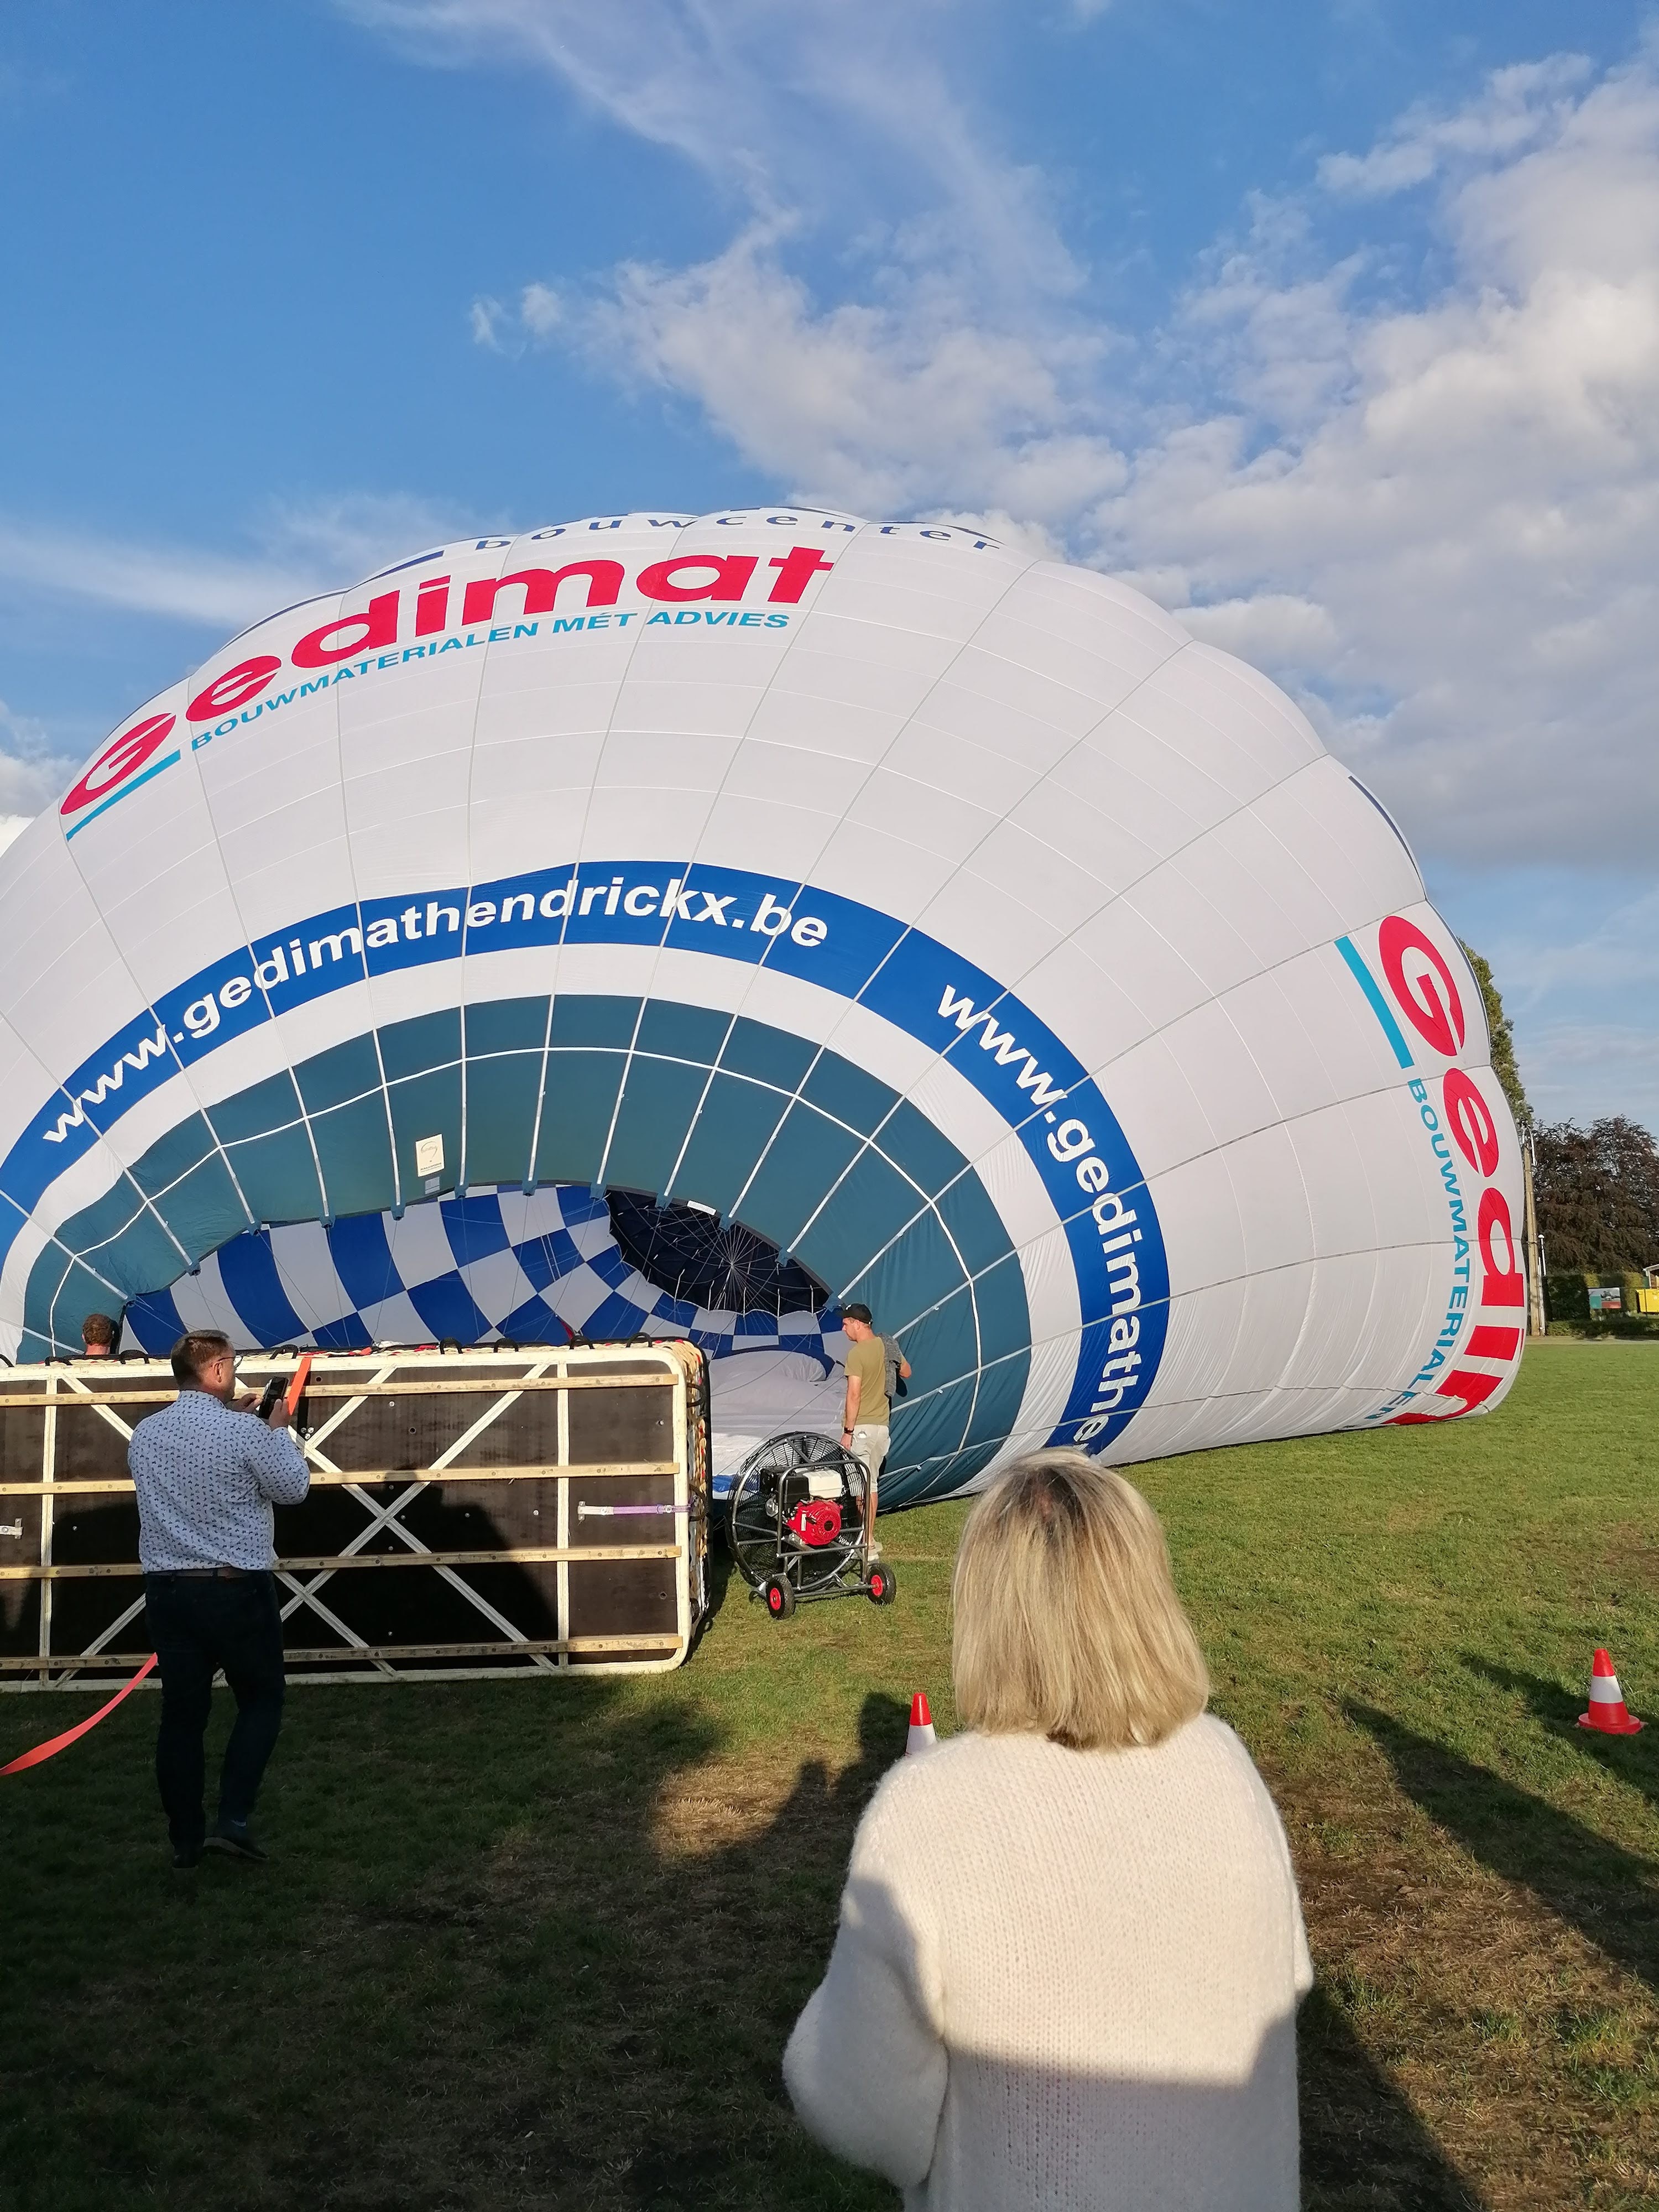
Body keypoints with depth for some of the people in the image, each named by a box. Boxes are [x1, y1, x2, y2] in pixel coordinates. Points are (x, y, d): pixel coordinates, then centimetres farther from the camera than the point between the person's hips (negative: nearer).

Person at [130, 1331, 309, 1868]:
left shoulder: (144, 1434, 4)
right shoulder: (244, 1431, -15)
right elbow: (294, 1487, -2)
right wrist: (279, 1429, 11)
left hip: (167, 1590, 5)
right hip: (237, 1588, -5)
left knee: (182, 1713, 11)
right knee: (261, 1701, 12)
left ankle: (186, 1839, 18)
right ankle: (233, 1818, 2)